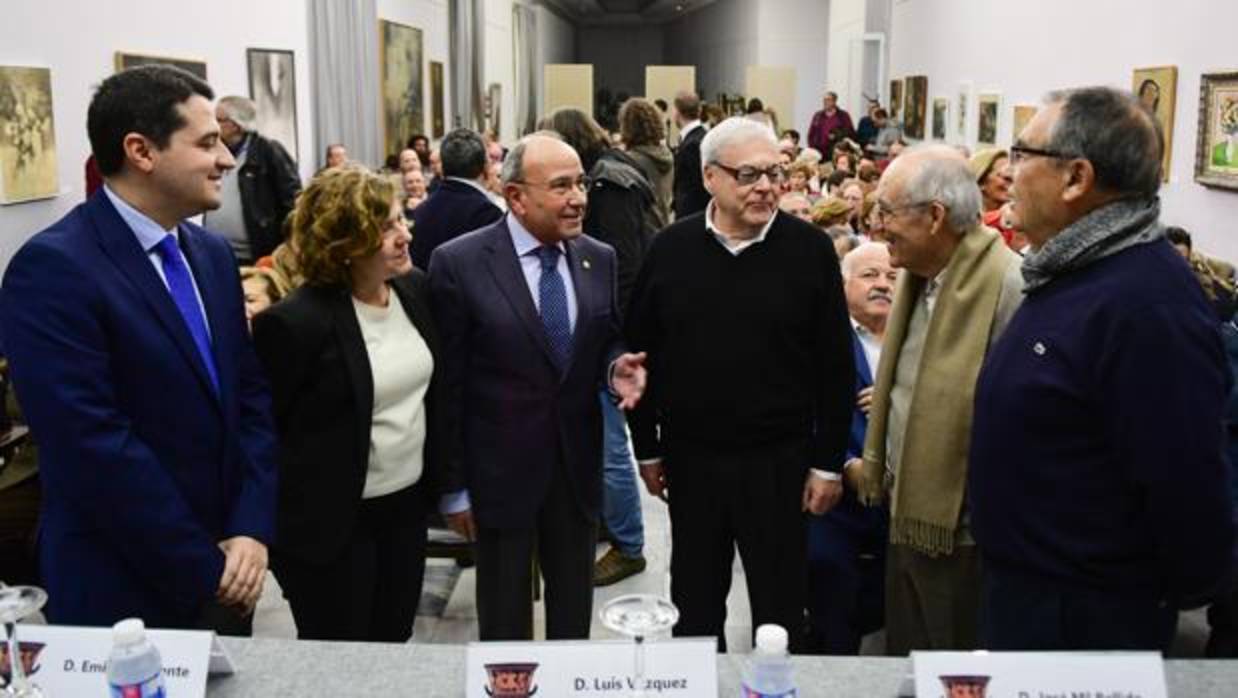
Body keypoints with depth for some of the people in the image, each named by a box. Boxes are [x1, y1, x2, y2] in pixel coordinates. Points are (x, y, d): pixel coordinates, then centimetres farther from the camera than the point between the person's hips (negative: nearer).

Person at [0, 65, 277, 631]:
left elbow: (251, 396, 5)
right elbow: (94, 445, -22)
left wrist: (251, 530, -7)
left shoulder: (212, 255, 6)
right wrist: (205, 571, -16)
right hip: (124, 594, -6)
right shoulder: (52, 267, -17)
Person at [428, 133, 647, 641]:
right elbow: (448, 384, -9)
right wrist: (453, 486, -7)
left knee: (575, 613, 20)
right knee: (504, 620, 14)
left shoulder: (599, 259, 1)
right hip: (501, 470, -4)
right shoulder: (459, 263, -12)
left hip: (578, 468, 4)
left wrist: (616, 367, -12)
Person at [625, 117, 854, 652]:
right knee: (695, 600, 17)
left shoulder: (810, 249, -6)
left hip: (780, 460, -1)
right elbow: (640, 353, 4)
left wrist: (828, 461, -4)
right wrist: (647, 448, 5)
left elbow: (835, 365, -4)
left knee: (780, 605, 12)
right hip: (689, 456, 2)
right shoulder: (671, 248, -2)